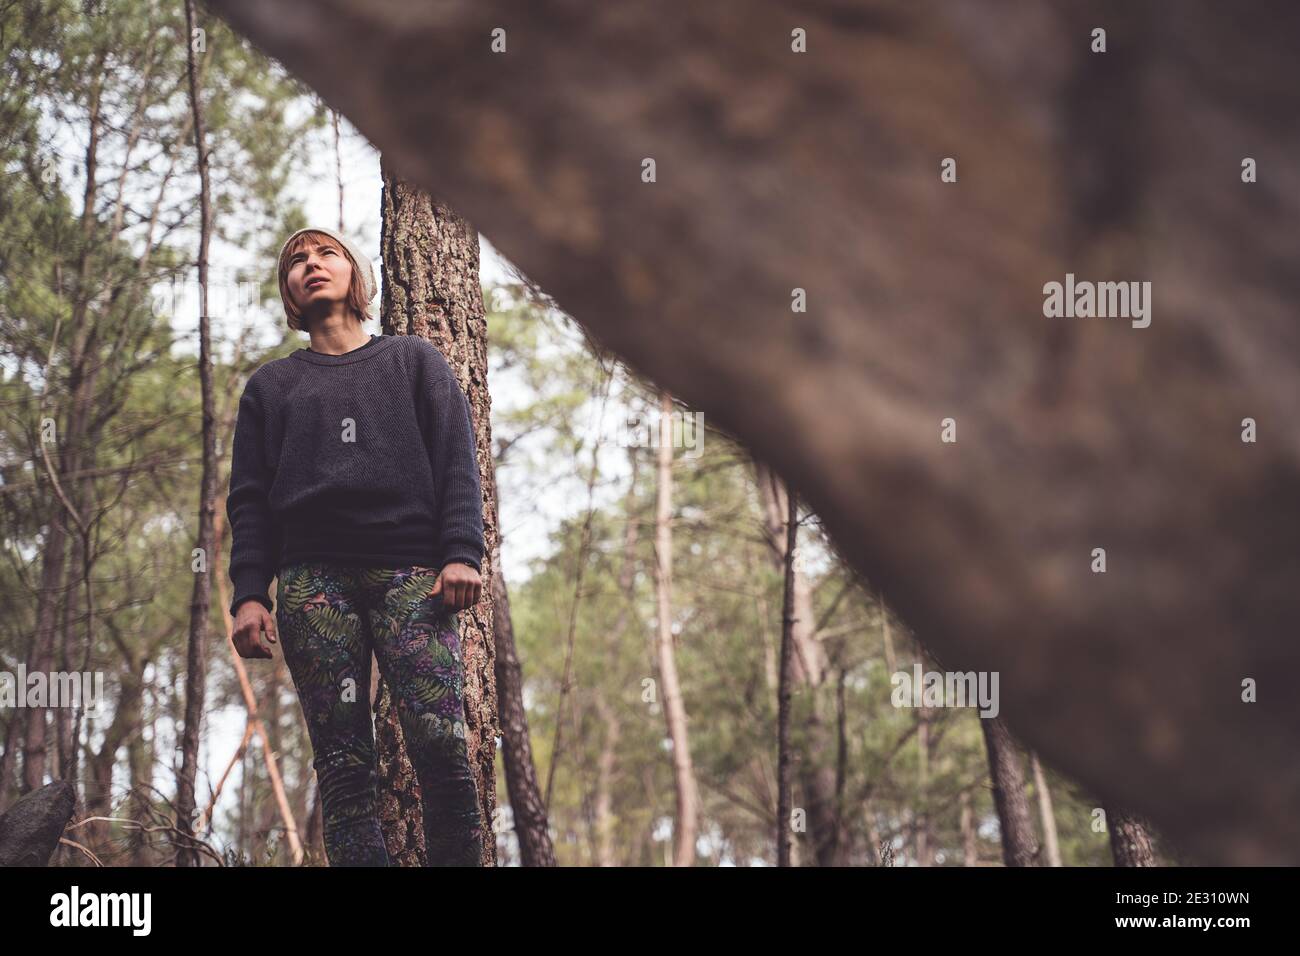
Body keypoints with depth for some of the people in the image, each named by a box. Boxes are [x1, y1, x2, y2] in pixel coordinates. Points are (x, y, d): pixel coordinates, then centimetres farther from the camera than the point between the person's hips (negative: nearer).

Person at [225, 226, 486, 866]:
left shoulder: (415, 361, 21)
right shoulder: (270, 386, 25)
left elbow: (456, 462, 10)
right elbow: (249, 497, 17)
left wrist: (462, 554, -6)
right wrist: (249, 592, 1)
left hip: (410, 571, -2)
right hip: (311, 577, 2)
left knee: (439, 742, -18)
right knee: (341, 758, -8)